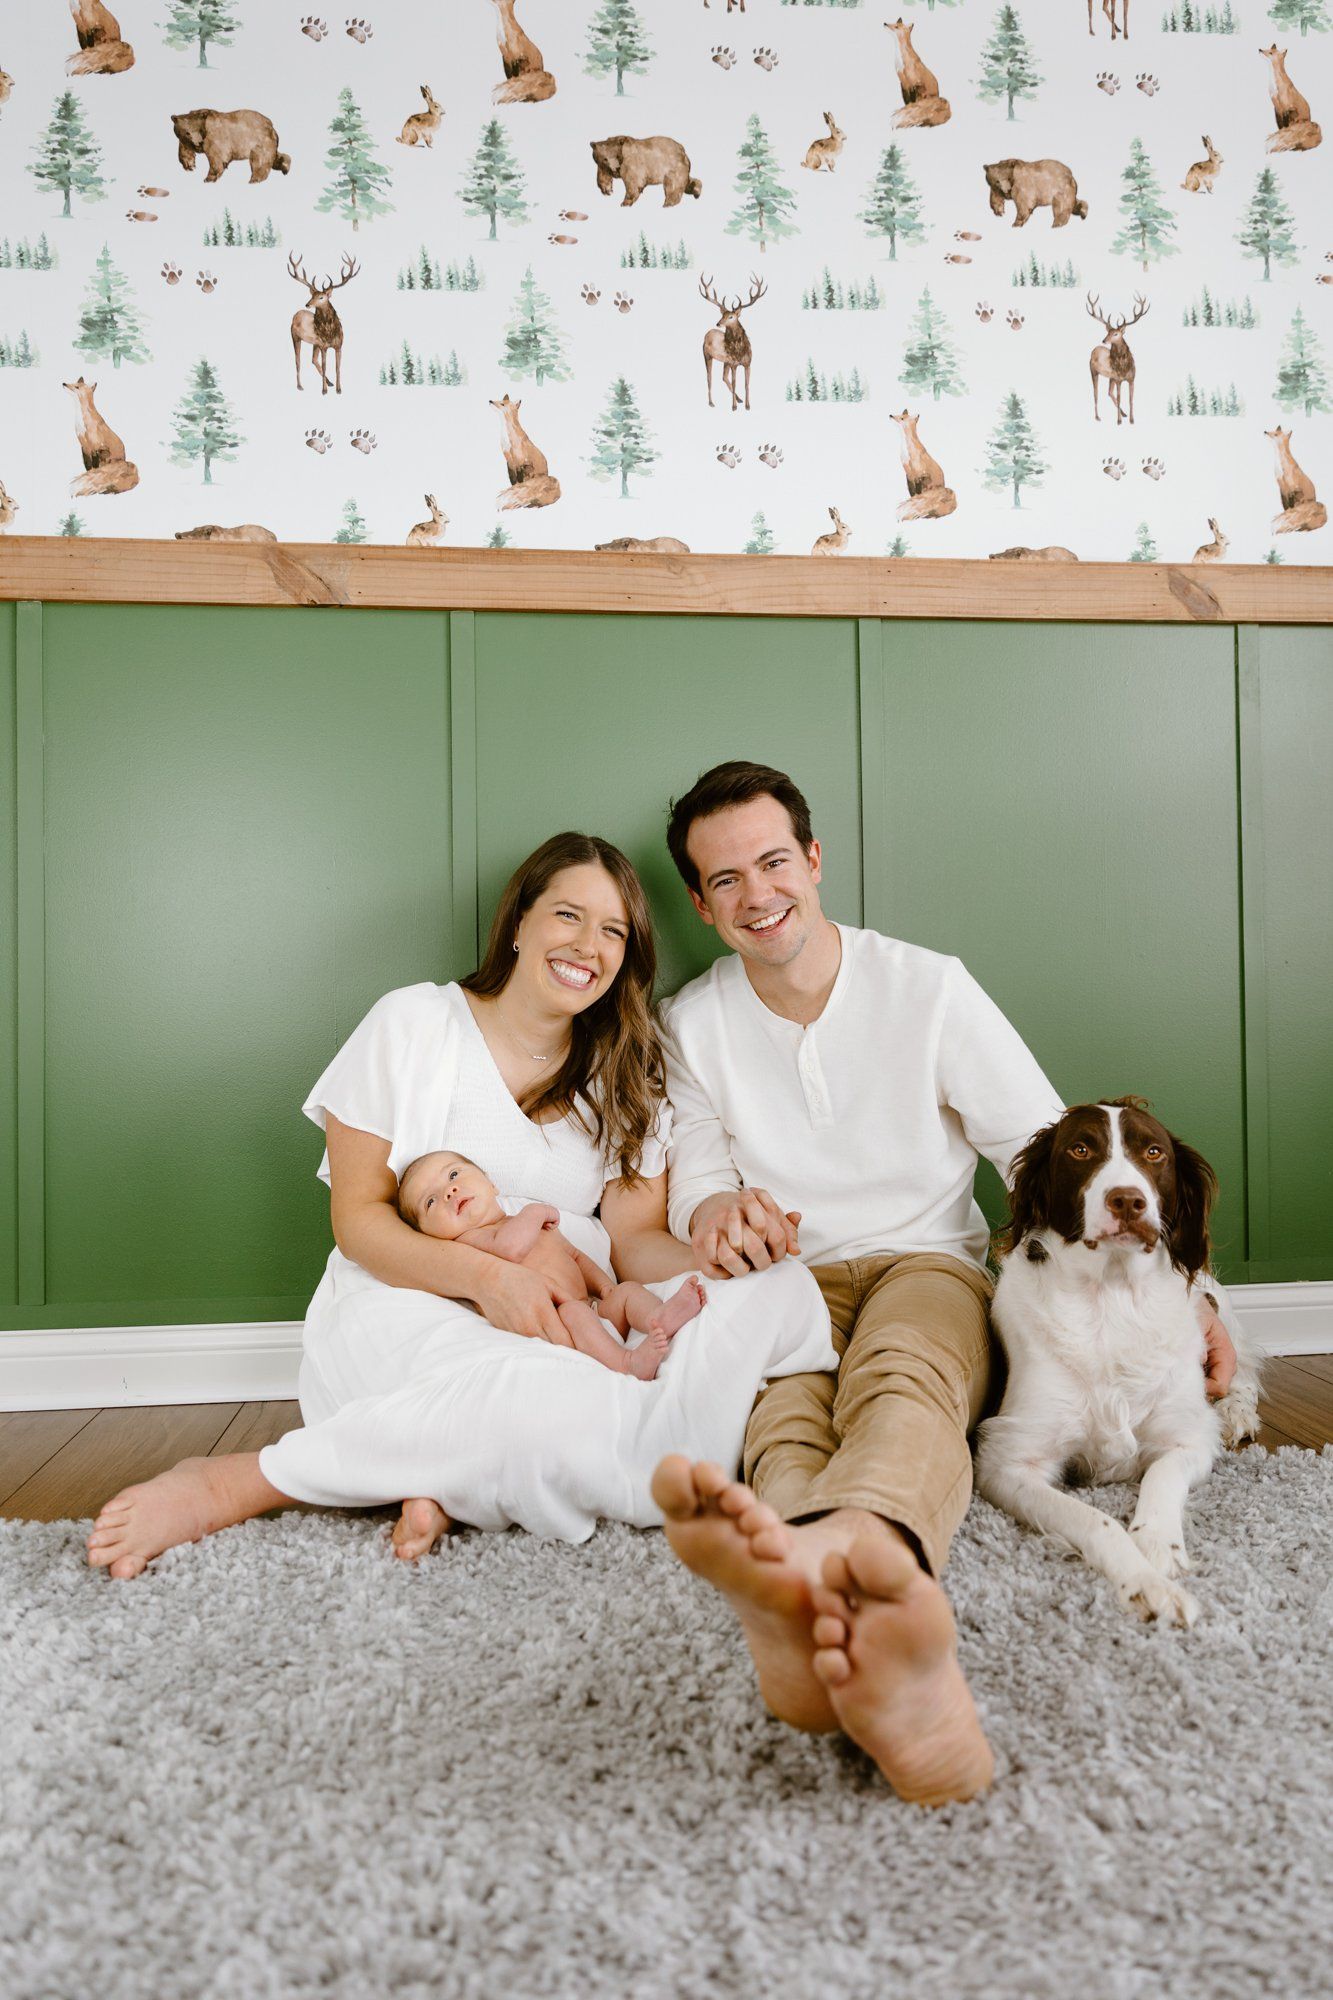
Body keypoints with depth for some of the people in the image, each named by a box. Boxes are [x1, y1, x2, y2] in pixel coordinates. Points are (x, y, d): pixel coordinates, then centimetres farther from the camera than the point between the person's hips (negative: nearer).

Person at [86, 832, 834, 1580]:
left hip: (560, 1323, 5)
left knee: (793, 1294, -22)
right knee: (542, 1399, -41)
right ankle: (236, 1483, -23)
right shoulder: (414, 1024, 3)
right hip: (402, 1306, -5)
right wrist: (486, 1275, -20)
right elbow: (357, 1219, -1)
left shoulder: (628, 1075, 15)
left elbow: (637, 1238, 7)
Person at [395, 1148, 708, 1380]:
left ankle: (660, 1318, -40)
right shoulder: (468, 1240, 0)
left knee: (629, 1289, -7)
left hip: (598, 1317, 9)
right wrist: (536, 1211, -3)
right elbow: (511, 1246, -22)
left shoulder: (537, 1224, 27)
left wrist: (605, 1286, 14)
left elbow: (575, 1256, 35)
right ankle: (627, 1364, -54)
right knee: (571, 1310, -34)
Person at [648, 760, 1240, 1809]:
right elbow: (695, 1171, 5)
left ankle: (829, 1543, -75)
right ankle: (849, 1608, -69)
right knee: (780, 1405, -35)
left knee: (900, 1378, -39)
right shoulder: (688, 1025, 11)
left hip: (926, 1265, -2)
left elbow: (1051, 1154, 2)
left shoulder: (928, 987, 3)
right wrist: (716, 1210, -22)